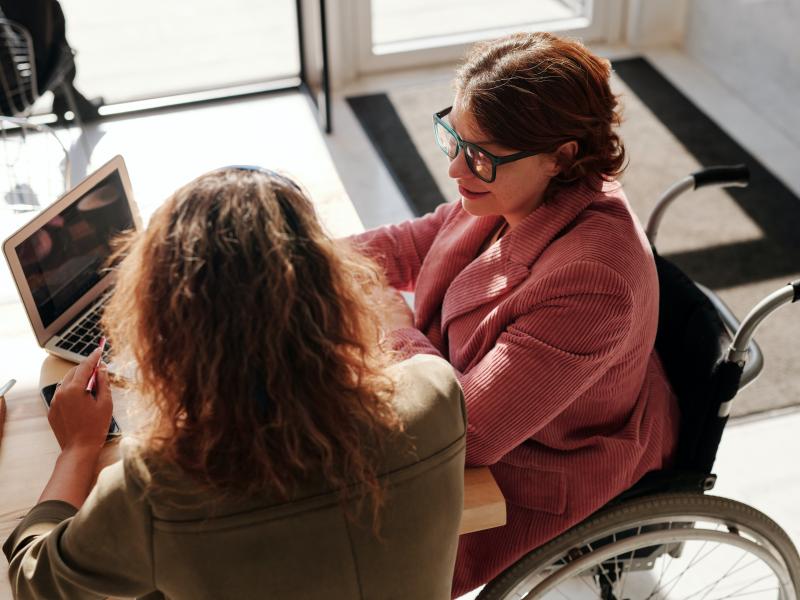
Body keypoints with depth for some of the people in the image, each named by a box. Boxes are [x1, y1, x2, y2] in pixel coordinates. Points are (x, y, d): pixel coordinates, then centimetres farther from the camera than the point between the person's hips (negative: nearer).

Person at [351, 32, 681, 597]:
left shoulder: (591, 280, -41)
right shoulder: (519, 190, -15)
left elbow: (465, 433, -37)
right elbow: (413, 244, 4)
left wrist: (391, 318, -25)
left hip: (533, 475, -8)